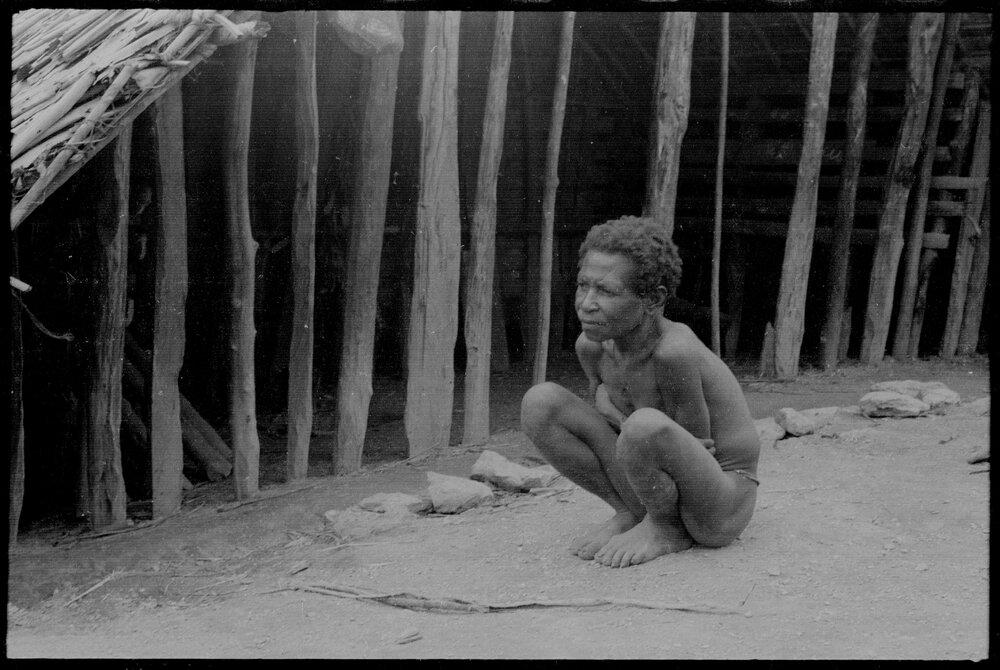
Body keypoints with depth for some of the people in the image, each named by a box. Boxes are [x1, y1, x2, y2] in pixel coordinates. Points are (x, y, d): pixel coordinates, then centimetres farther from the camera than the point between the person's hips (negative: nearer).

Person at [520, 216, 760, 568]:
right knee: (539, 402, -9)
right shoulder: (591, 345, -10)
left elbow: (696, 446, -20)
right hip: (654, 495, 6)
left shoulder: (674, 350, -30)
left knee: (645, 426, -38)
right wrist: (604, 400, -12)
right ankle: (631, 513, 3)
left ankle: (665, 528, -6)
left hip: (721, 505, -6)